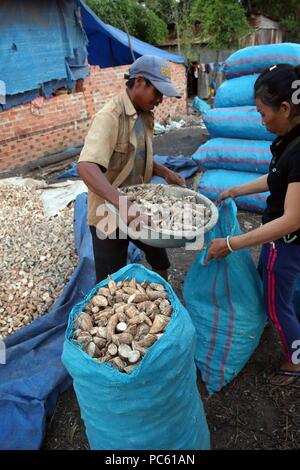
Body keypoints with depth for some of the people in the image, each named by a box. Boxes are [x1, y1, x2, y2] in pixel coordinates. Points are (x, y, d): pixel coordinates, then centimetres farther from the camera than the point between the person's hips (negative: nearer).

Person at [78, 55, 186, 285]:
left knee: (161, 262, 22)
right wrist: (122, 203, -49)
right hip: (110, 214, -8)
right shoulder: (111, 116, -22)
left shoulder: (145, 115, 5)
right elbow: (86, 167, -36)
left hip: (139, 208, 8)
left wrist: (165, 172, -2)